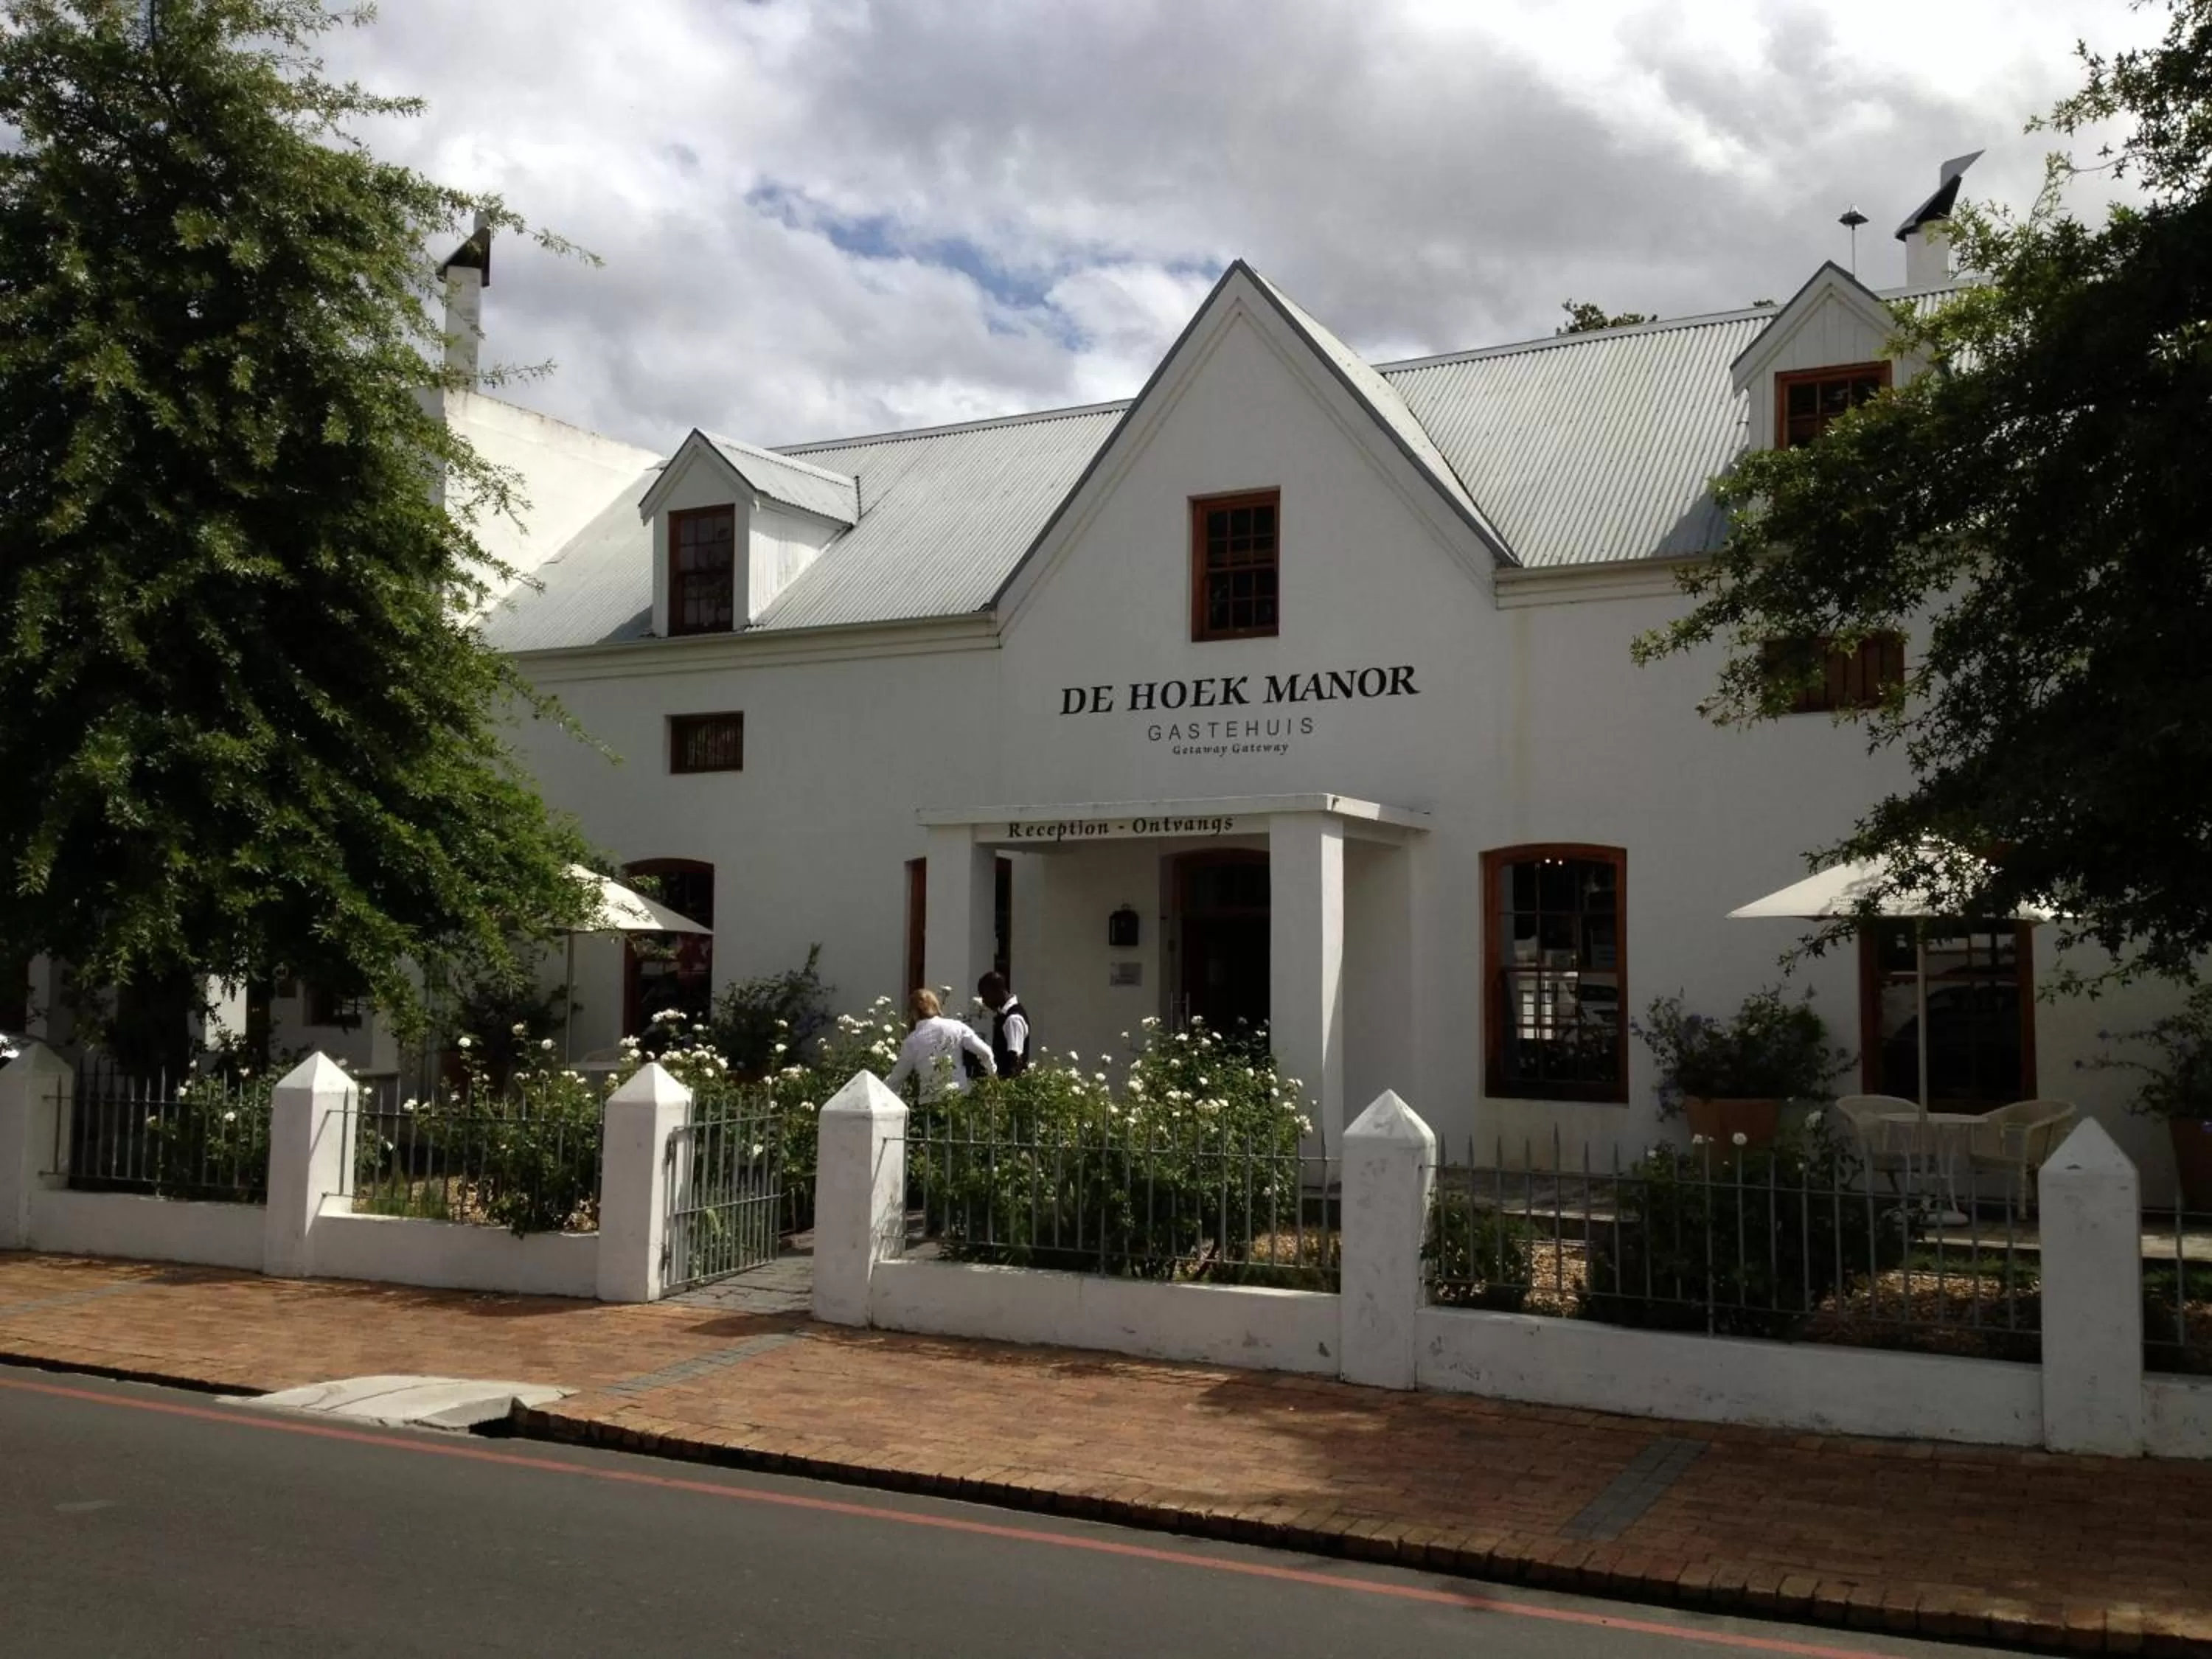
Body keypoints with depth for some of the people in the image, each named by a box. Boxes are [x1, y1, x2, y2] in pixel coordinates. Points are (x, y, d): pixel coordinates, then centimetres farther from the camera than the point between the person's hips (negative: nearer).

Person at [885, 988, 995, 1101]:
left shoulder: (912, 1041, -3)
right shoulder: (956, 1027, -1)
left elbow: (898, 1076, 7)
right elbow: (984, 1051, -3)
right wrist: (992, 1071, 17)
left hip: (930, 1101, -2)